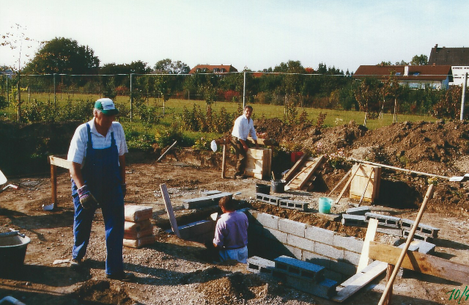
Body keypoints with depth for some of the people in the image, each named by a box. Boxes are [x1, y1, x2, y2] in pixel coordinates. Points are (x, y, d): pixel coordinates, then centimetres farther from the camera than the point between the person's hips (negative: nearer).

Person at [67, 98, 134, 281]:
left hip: (112, 186, 2)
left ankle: (114, 270, 8)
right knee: (82, 224, 16)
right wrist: (83, 190, -31)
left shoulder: (117, 129, -7)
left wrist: (122, 184, 8)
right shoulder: (82, 132, -17)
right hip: (86, 186, -2)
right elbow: (74, 167, -19)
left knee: (116, 226, -2)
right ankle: (77, 255, 45)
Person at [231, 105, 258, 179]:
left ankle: (241, 172, 14)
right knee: (242, 156, -14)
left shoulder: (251, 121, 8)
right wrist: (244, 145, -20)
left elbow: (253, 132, 17)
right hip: (237, 139, -8)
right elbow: (239, 134, -21)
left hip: (244, 139, 8)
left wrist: (256, 143, 11)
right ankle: (238, 174, -5)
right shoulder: (240, 120, -18)